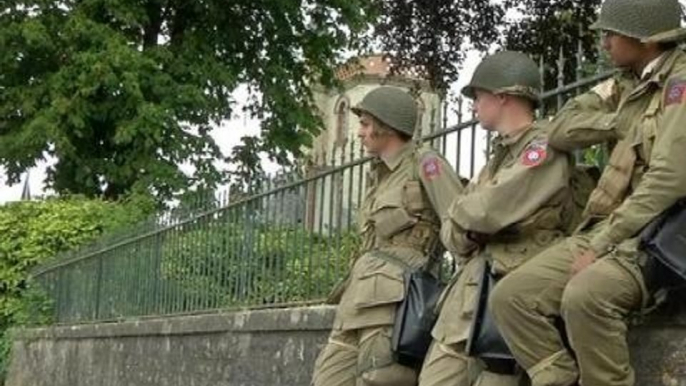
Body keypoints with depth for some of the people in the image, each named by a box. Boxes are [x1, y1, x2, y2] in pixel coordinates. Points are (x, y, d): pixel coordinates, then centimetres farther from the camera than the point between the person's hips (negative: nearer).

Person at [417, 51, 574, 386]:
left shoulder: (544, 146, -8)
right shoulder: (500, 154, 22)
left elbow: (488, 212, -20)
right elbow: (452, 231, 19)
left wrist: (460, 212, 3)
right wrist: (462, 234, -4)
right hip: (474, 280, 9)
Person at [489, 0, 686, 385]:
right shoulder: (630, 85, 16)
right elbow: (562, 132, 11)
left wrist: (602, 244, -20)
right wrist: (629, 122, -4)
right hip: (606, 231, 8)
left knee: (585, 296, -36)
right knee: (511, 295, -7)